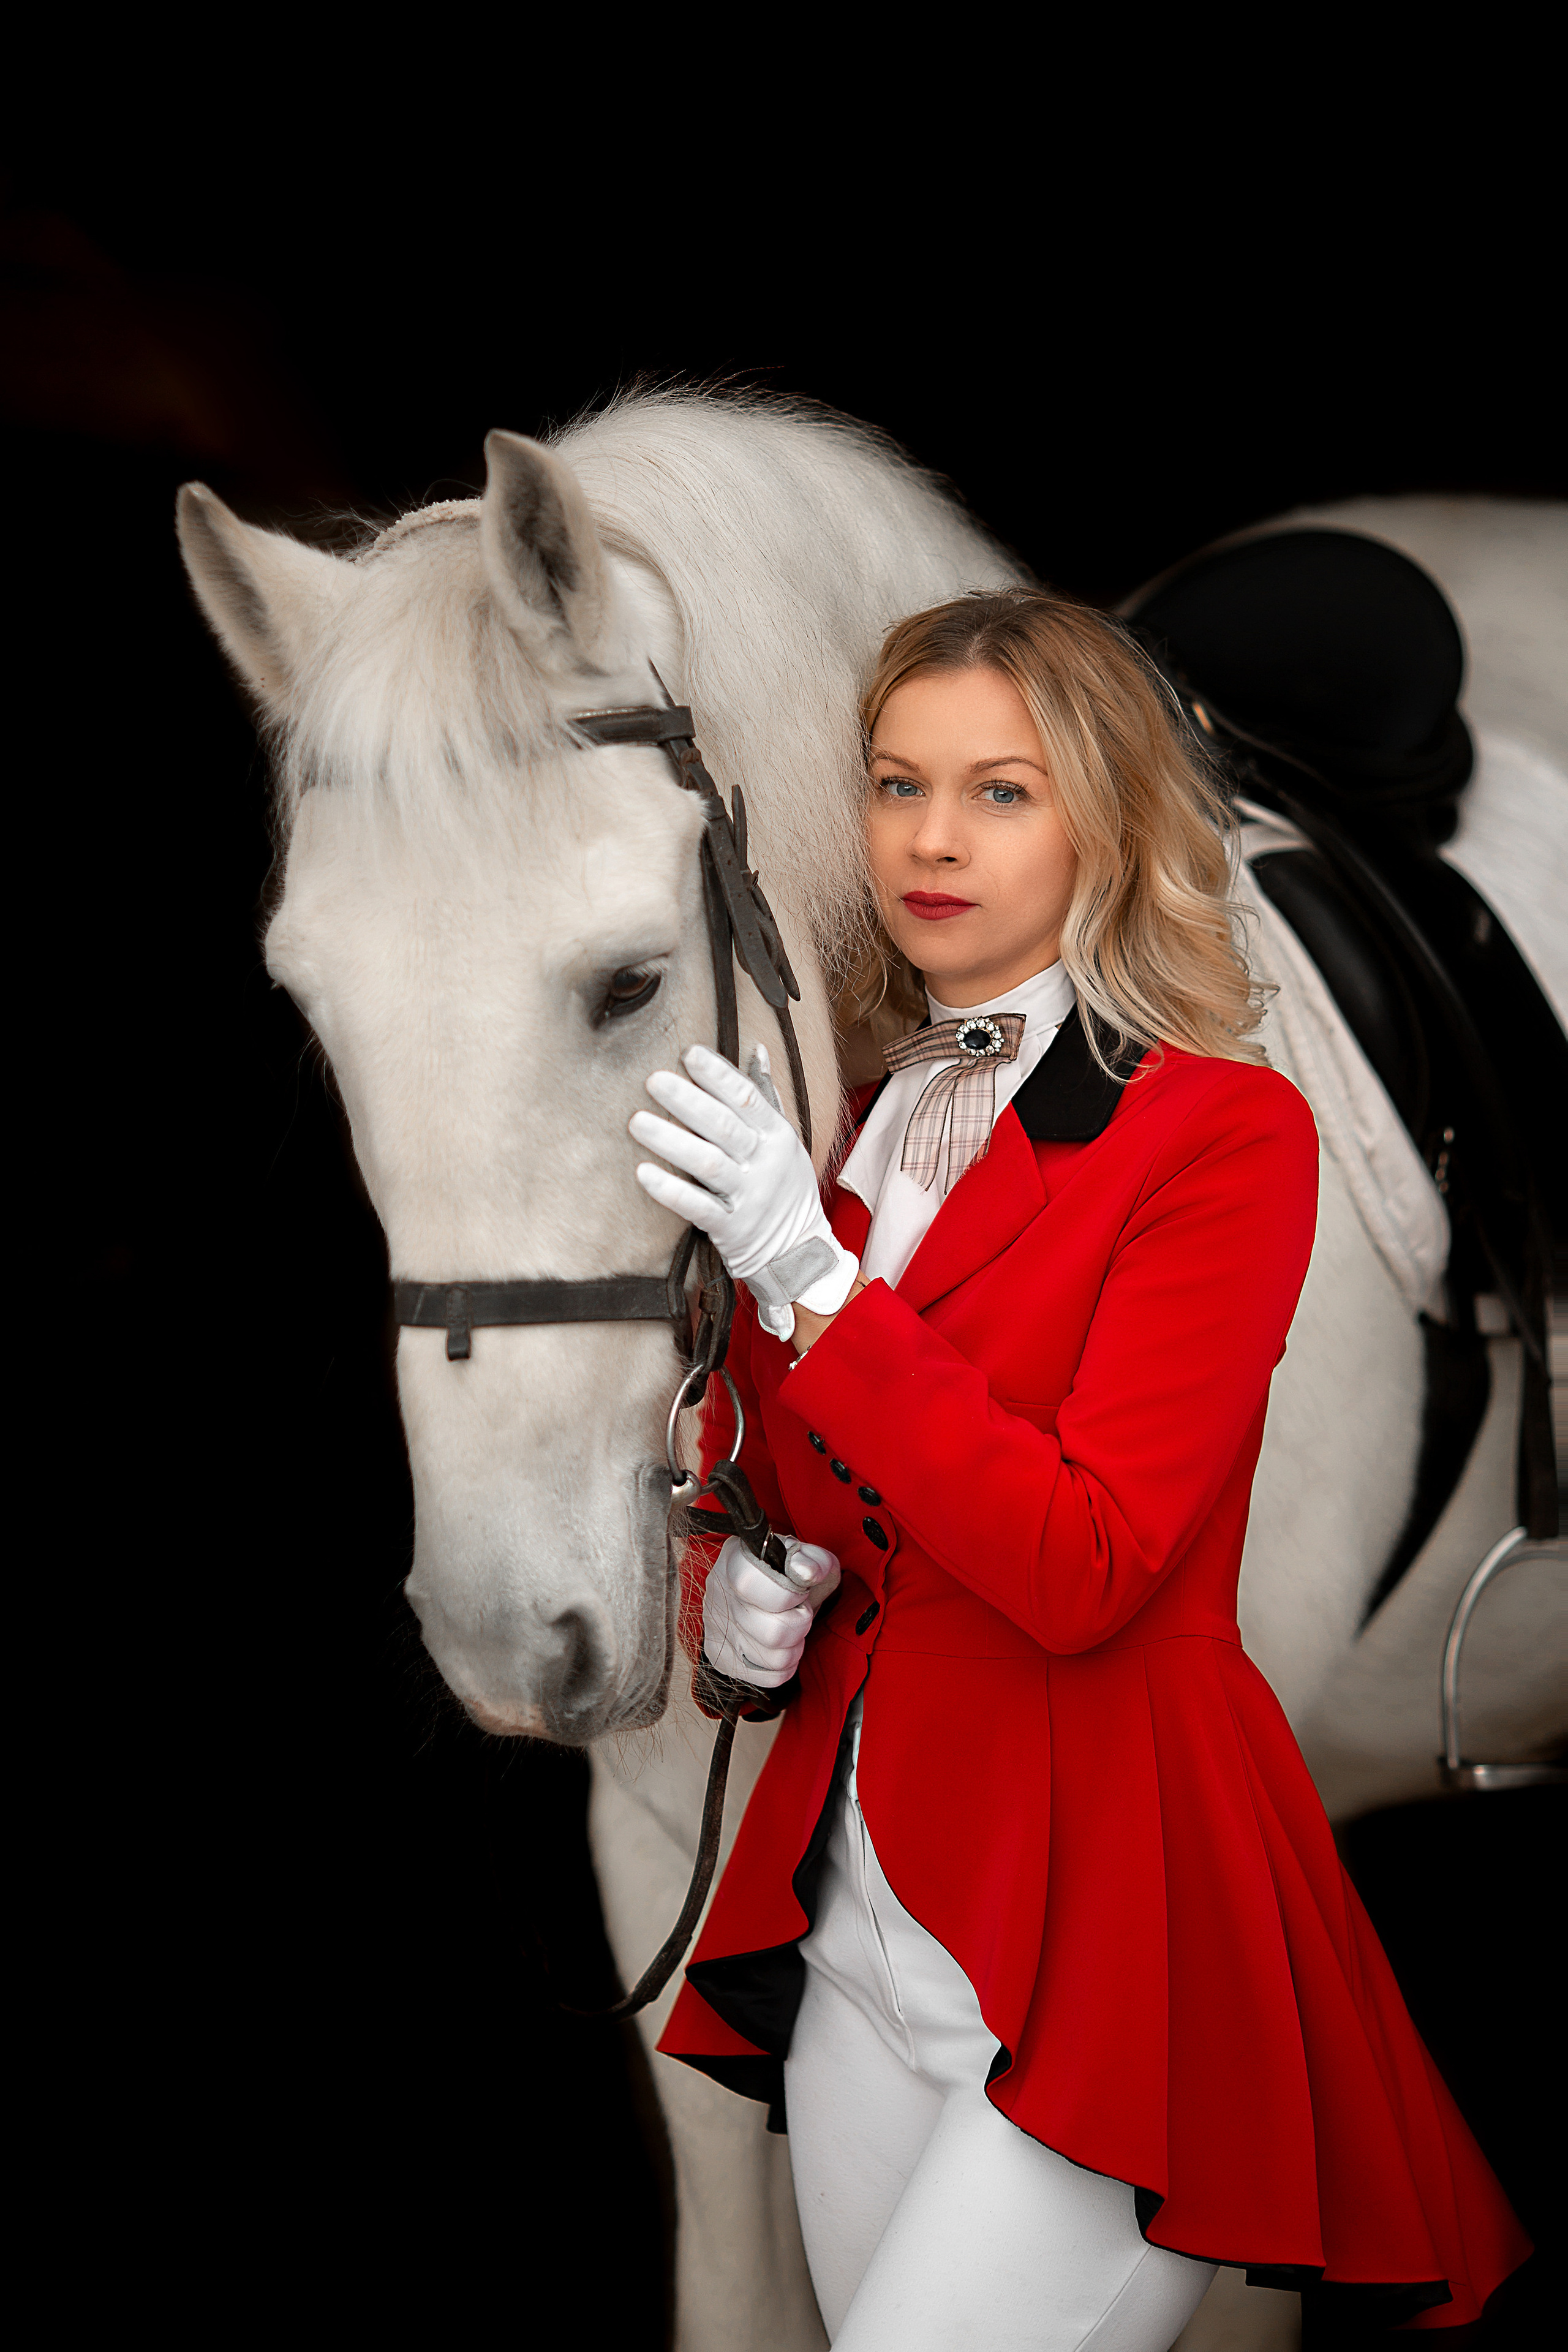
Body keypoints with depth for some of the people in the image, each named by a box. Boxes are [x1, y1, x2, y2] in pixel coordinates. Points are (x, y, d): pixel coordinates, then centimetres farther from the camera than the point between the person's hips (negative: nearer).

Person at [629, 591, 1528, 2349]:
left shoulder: (1228, 1133, -11)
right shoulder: (850, 1124, 8)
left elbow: (1083, 1566, -20)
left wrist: (811, 1276, -23)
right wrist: (742, 1580, -1)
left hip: (1097, 1915, -6)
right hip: (853, 1896, 7)